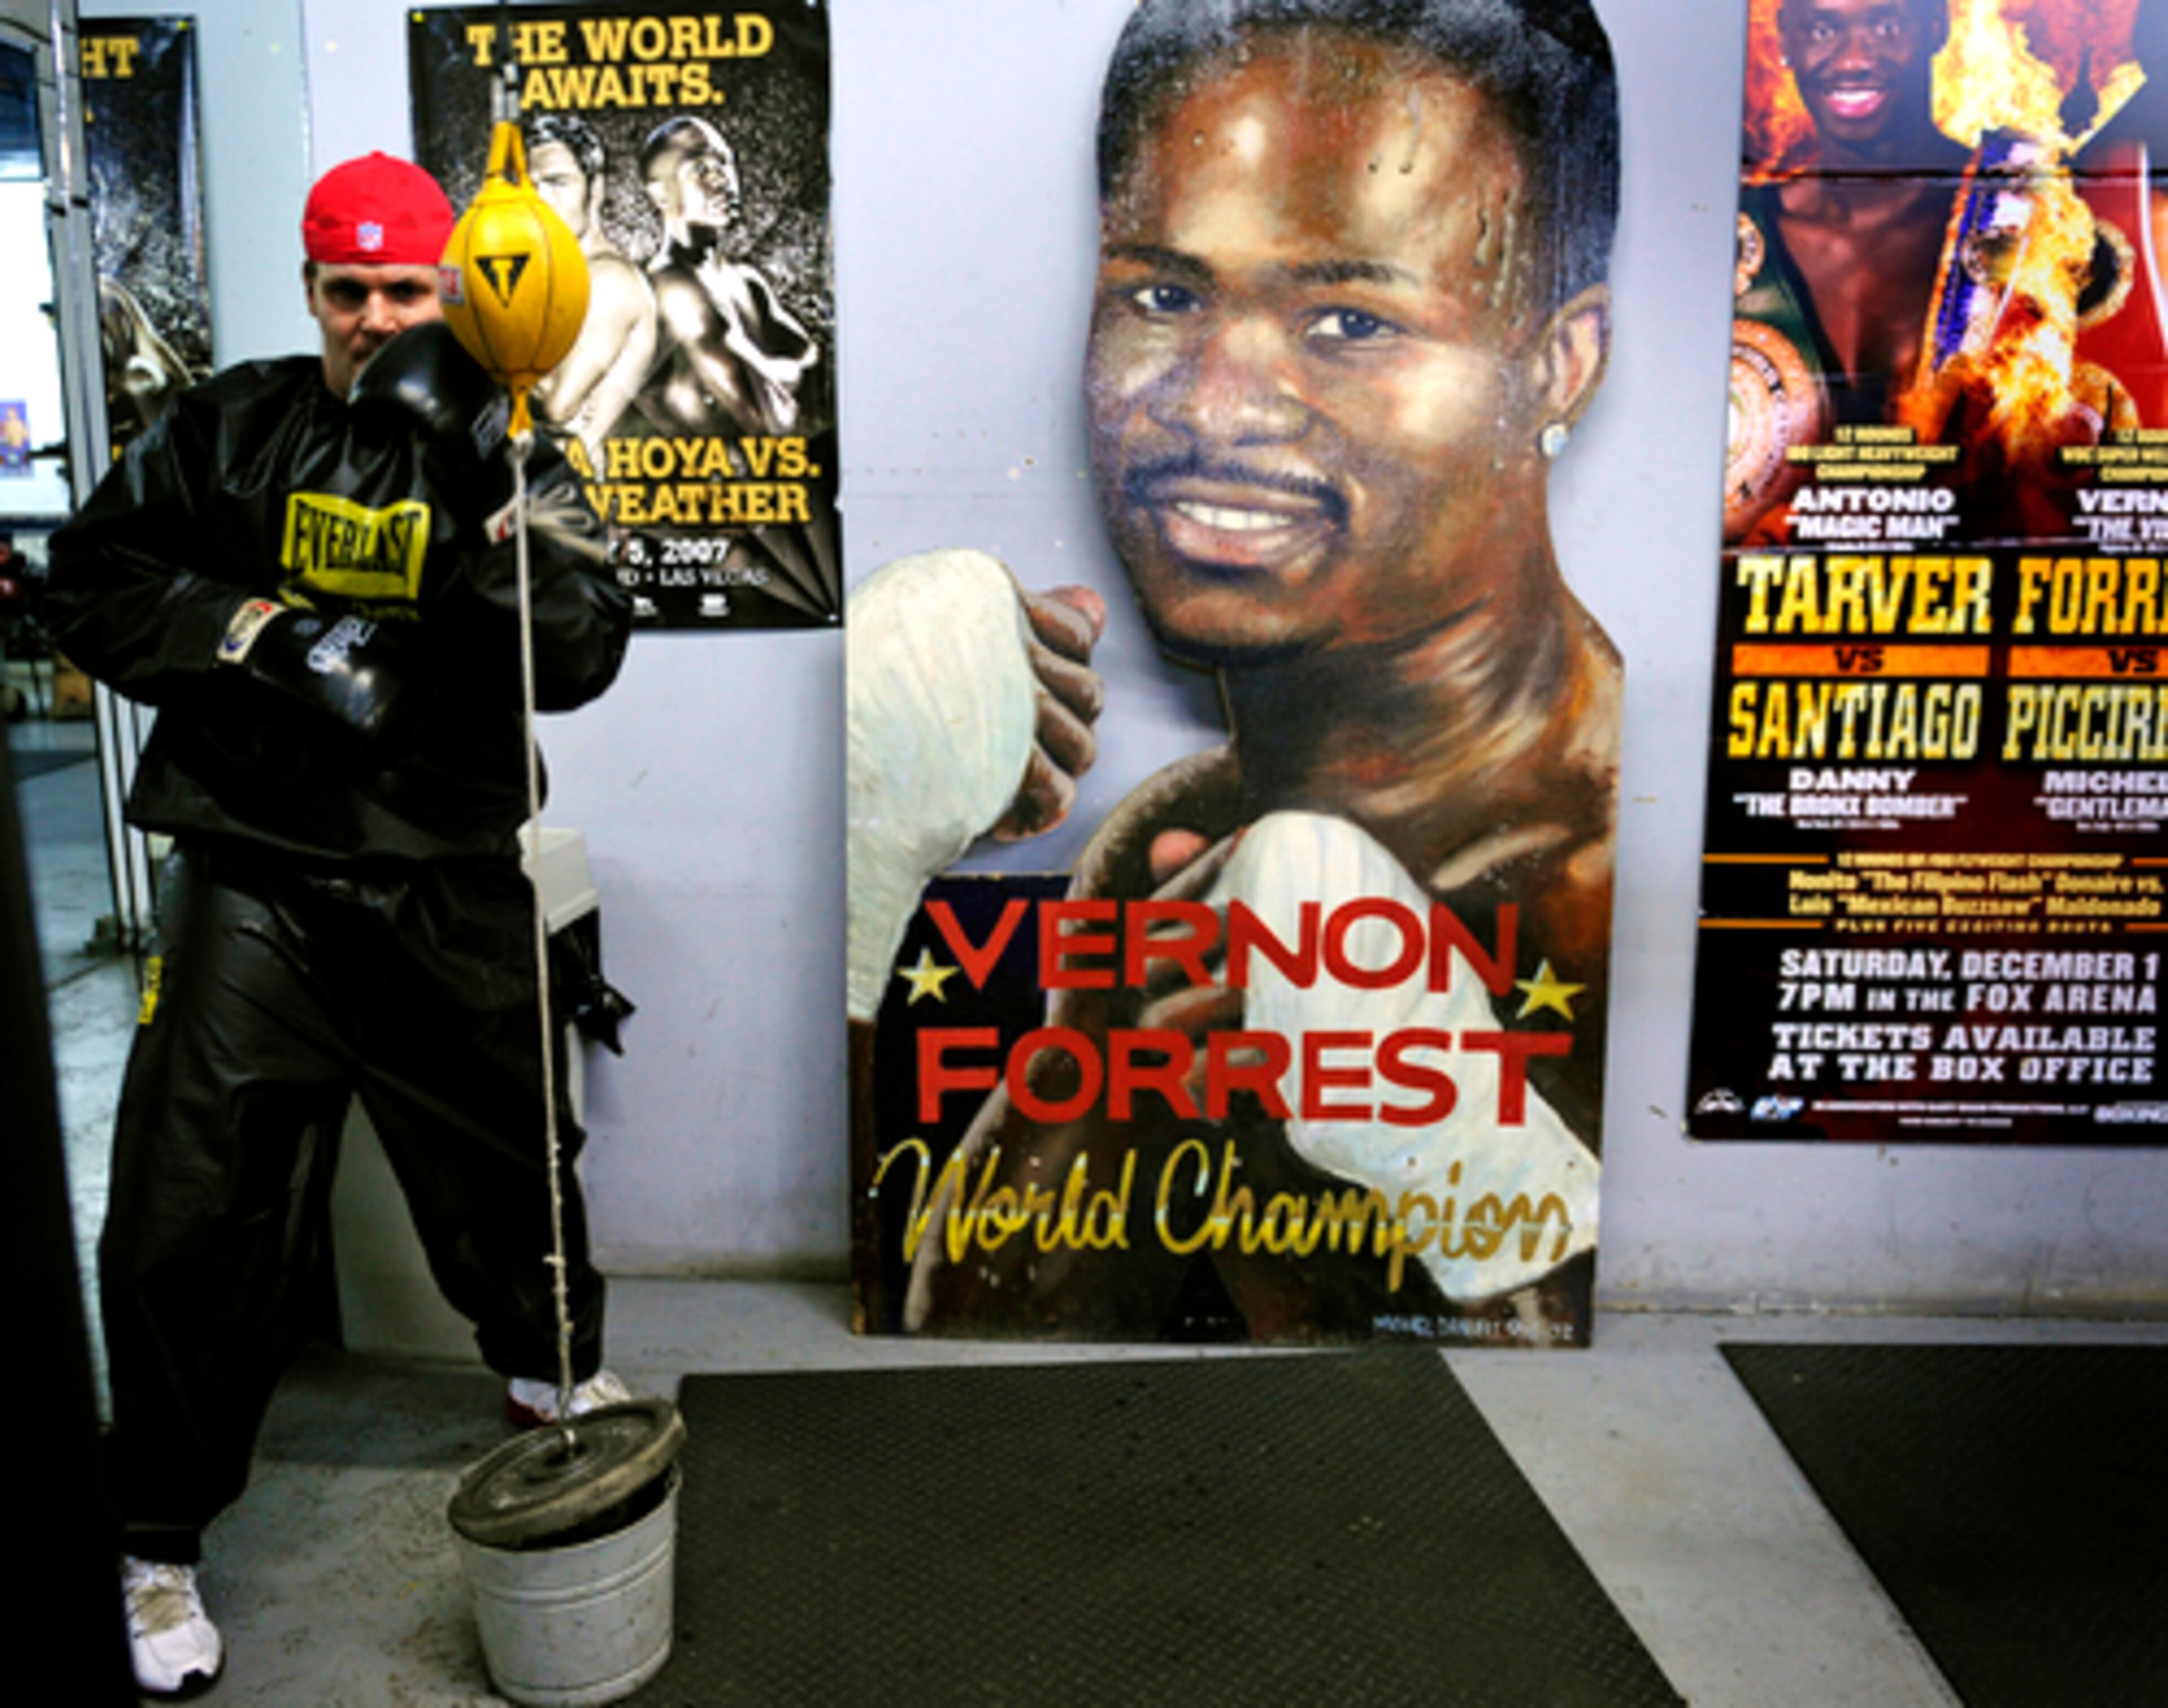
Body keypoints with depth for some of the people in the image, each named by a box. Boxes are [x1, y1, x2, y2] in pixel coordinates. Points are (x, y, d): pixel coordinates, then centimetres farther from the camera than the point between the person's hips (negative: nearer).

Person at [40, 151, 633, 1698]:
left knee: (511, 1151, 15)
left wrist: (479, 492, -24)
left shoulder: (510, 457, 2)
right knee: (188, 1215, -1)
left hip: (451, 887, 1)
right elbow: (95, 584, 5)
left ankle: (553, 1365, 45)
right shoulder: (228, 430, 3)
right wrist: (266, 634, -10)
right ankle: (160, 1541, 20)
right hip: (254, 875, 0)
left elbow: (580, 664, -11)